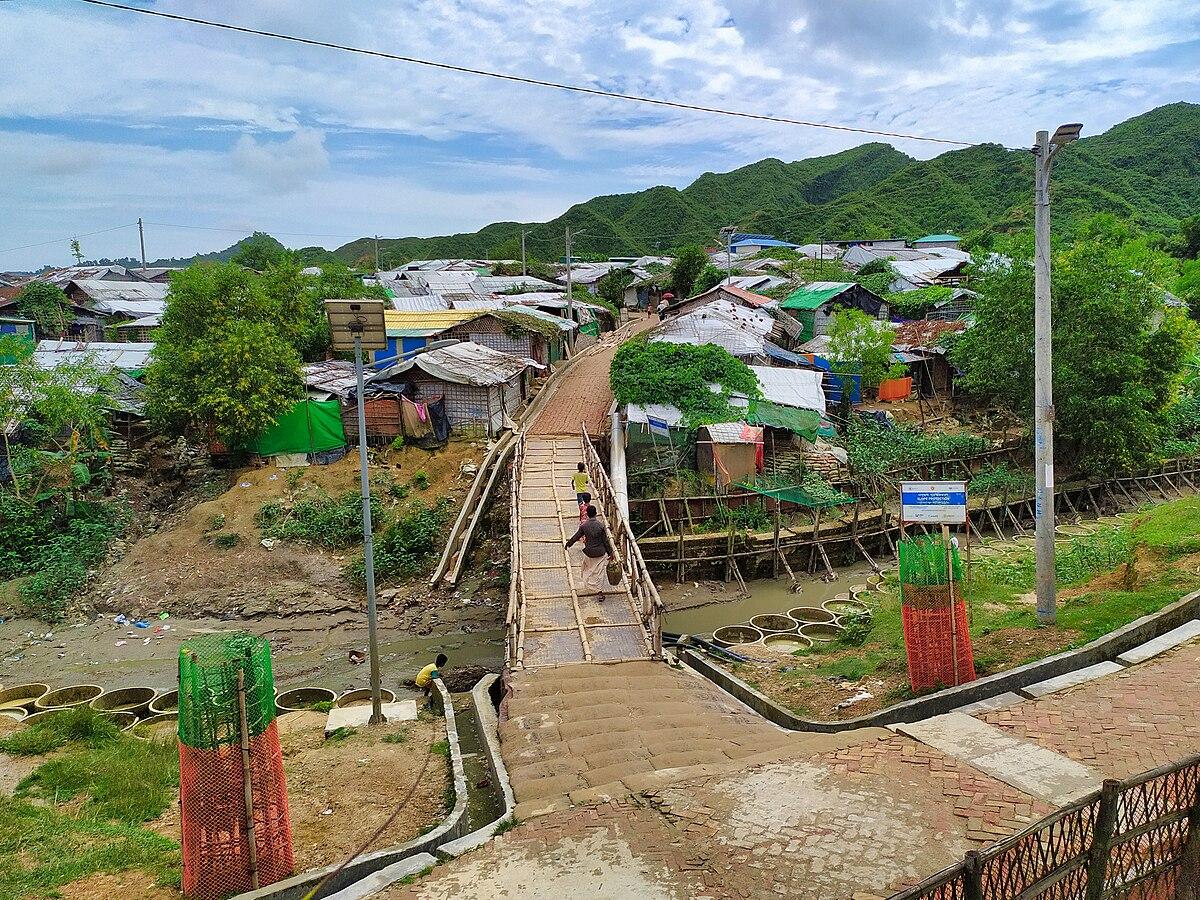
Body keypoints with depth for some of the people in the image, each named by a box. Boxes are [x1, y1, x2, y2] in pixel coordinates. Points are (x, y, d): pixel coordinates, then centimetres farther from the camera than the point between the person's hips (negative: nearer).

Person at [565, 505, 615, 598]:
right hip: (600, 553, -1)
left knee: (588, 569, 23)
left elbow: (576, 537, 1)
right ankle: (599, 591, 5)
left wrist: (568, 544, 18)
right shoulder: (601, 525, -13)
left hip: (589, 553, 1)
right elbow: (605, 540, -8)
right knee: (599, 572, 8)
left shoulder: (583, 526, -9)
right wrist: (610, 552, 1)